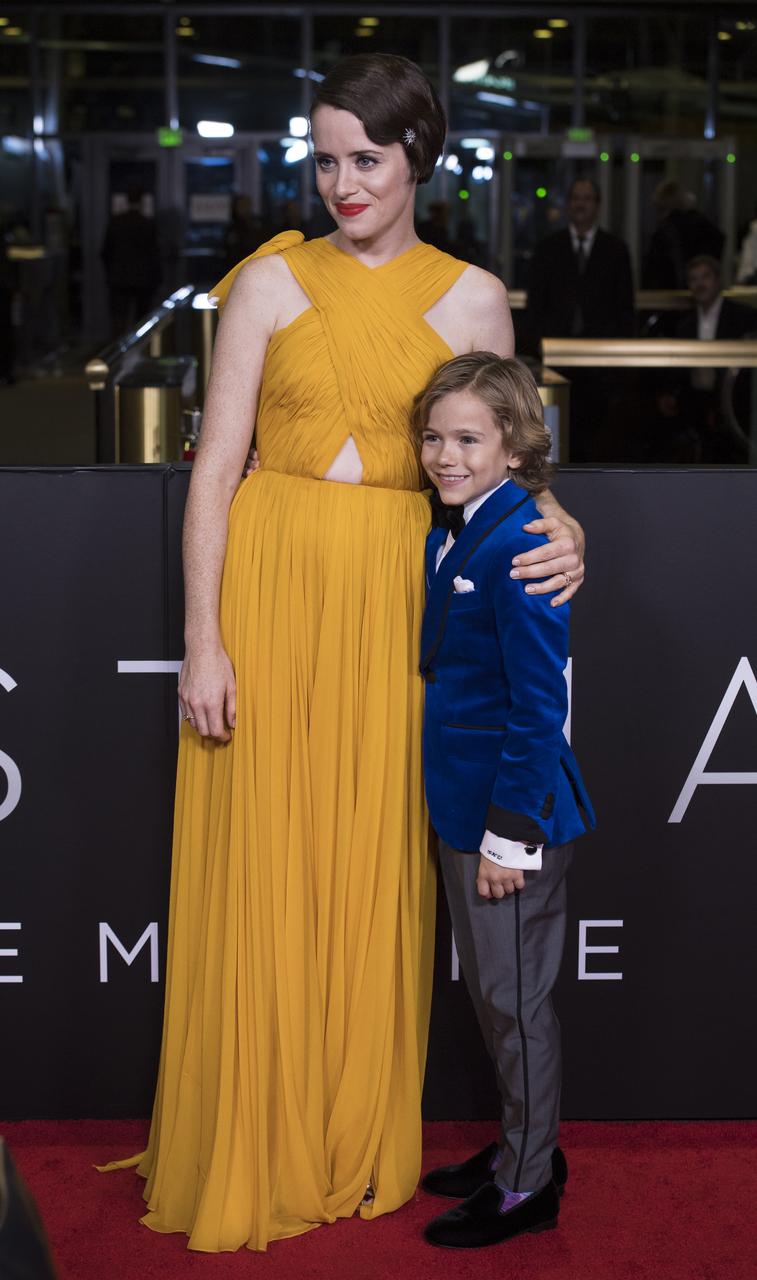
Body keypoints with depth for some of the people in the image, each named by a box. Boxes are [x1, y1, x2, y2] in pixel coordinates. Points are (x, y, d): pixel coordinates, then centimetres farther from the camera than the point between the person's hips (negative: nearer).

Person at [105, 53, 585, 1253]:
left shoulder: (471, 299, 6)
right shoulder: (271, 282, 2)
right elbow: (215, 466, -1)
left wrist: (563, 529, -13)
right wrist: (204, 639, -8)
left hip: (396, 602, 1)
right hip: (271, 588, -1)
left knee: (375, 874, 6)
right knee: (260, 873, 2)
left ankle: (360, 1144, 21)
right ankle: (253, 1150, 16)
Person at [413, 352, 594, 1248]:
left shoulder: (518, 548, -20)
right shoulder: (450, 540, 10)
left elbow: (539, 704, -22)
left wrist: (510, 829, -21)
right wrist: (468, 819, 17)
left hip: (514, 809, -9)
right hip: (465, 804, 10)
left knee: (514, 998, 3)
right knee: (489, 992, 20)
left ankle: (528, 1185, 17)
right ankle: (521, 1149, 35)